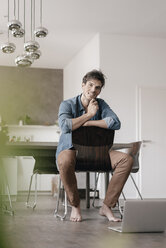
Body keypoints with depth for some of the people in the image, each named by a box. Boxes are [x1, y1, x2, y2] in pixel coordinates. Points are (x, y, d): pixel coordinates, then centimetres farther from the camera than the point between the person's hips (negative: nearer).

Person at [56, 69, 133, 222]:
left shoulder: (101, 104, 4)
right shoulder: (67, 105, -5)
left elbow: (116, 123, -14)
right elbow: (65, 126, -26)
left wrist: (88, 123, -18)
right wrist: (89, 114, -17)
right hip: (70, 149, -3)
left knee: (127, 159, -19)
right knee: (65, 162, -41)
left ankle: (107, 206, -14)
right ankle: (75, 205, -18)